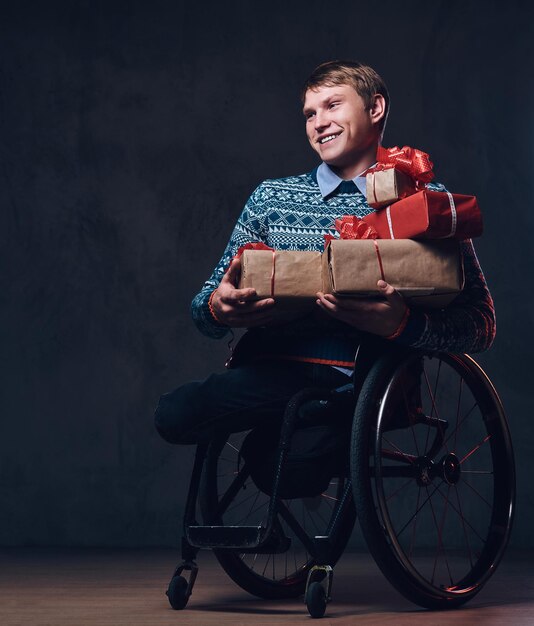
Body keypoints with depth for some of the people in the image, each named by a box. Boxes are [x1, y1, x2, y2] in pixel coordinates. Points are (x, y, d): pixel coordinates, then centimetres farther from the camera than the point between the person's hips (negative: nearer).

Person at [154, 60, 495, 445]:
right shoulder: (270, 197, 19)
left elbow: (482, 324, 0)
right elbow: (205, 308, 19)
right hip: (271, 367, 5)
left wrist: (402, 323, -19)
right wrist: (218, 307, -6)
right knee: (175, 413, -25)